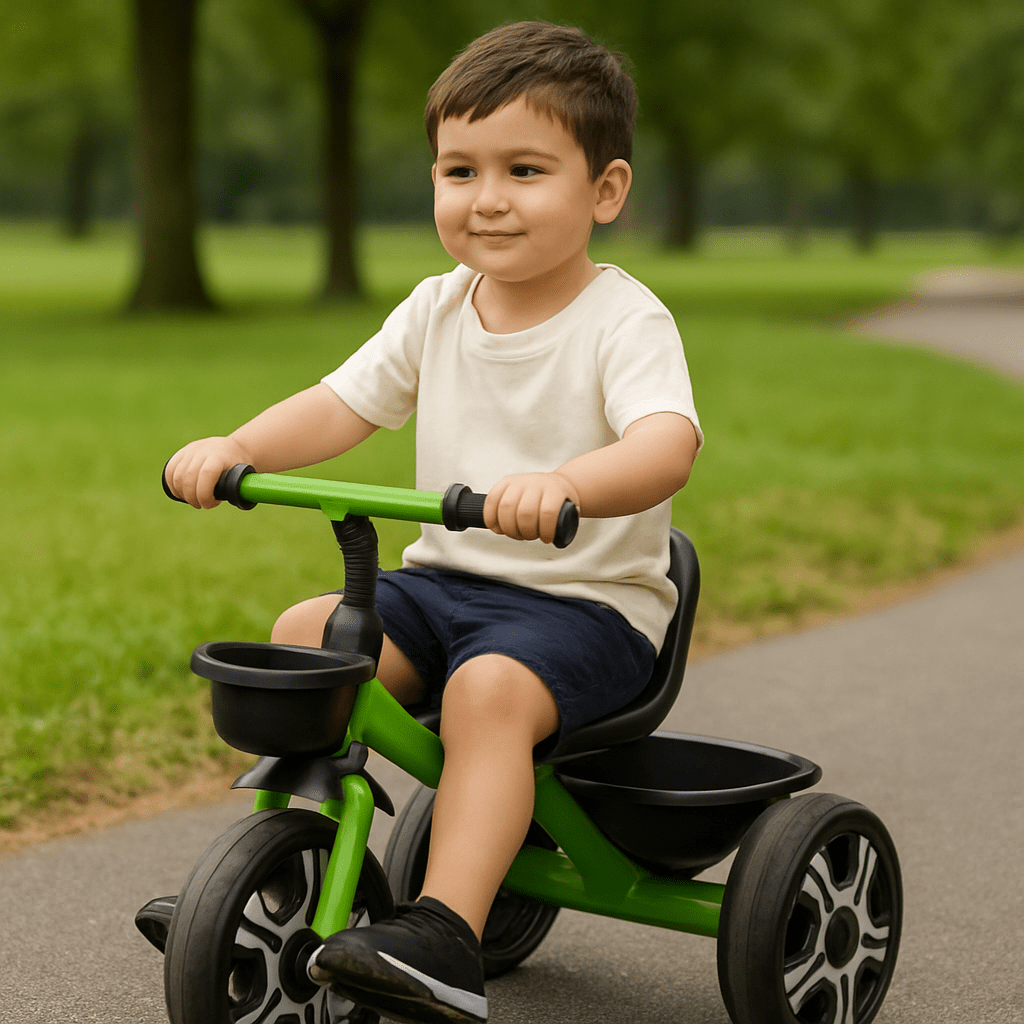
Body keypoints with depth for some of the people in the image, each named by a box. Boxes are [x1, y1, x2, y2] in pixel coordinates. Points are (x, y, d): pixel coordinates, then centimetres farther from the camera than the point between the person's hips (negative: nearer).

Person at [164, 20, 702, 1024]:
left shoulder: (624, 321, -13)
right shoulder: (436, 309, 7)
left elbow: (667, 444, -30)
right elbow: (342, 403, 2)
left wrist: (565, 484, -51)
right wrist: (235, 446, -18)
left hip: (585, 599, -6)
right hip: (444, 578, 6)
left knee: (490, 687, -34)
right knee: (300, 633, -12)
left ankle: (443, 937, -34)